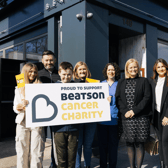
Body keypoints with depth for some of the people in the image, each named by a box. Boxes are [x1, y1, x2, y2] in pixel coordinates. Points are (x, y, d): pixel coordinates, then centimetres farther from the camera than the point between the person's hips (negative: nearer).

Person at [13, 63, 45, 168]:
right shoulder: (19, 89, 14)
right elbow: (15, 108, 9)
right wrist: (21, 105, -12)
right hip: (23, 122, 1)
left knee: (37, 152, -2)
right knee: (22, 151, 4)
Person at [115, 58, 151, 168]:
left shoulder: (144, 81, 4)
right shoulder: (121, 82, 11)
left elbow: (147, 98, -4)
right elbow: (118, 98, 6)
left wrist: (134, 111, -11)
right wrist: (125, 112, -8)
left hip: (141, 118, -2)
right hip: (126, 118, 3)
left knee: (139, 143, 2)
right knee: (129, 143, 9)